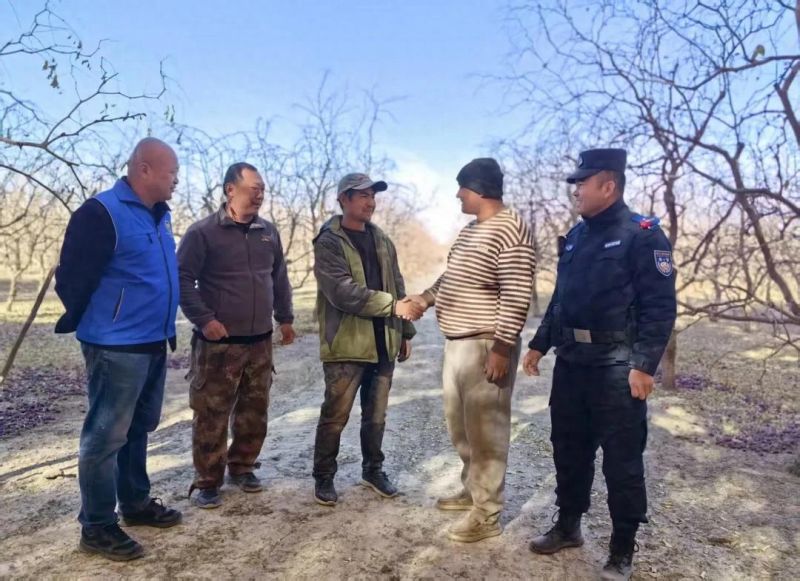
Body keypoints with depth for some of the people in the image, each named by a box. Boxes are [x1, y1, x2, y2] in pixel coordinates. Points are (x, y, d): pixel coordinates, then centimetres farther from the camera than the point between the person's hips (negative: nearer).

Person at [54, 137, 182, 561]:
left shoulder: (158, 215, 12)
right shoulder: (102, 213, -15)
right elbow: (72, 278, -13)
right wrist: (82, 322, 0)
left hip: (153, 344, 9)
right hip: (117, 346, -9)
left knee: (137, 429, 19)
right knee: (105, 437, 2)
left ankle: (136, 504, 34)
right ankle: (97, 527, 15)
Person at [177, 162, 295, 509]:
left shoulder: (268, 232, 8)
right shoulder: (203, 232, -8)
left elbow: (279, 278, 17)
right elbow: (182, 279, -10)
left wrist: (285, 317, 18)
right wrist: (204, 319, -18)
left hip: (260, 341, 5)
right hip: (218, 343, -5)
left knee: (254, 411, 14)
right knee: (211, 414, 2)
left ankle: (242, 467, 32)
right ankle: (207, 482, 17)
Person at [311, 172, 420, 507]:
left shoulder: (381, 240, 13)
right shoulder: (329, 243, -9)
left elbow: (397, 287, 17)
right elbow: (343, 292, -21)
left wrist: (405, 331, 15)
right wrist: (393, 306, -24)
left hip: (383, 344, 6)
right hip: (346, 345, -6)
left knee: (376, 415, 16)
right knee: (335, 416, 4)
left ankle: (373, 471, 34)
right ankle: (324, 477, 23)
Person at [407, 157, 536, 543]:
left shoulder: (509, 232, -18)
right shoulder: (471, 230, 13)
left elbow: (516, 297, -23)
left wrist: (501, 349, -24)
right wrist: (425, 298, 14)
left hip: (486, 347, -10)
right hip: (456, 343, 10)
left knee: (484, 431, 1)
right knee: (459, 425, 20)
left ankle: (487, 515, 16)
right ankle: (472, 490, 38)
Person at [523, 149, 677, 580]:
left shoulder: (642, 235, -10)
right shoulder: (575, 236, 12)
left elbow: (660, 307, -14)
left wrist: (644, 365, -20)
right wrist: (539, 344, 16)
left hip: (616, 367, -7)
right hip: (571, 362, 7)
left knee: (622, 462, 4)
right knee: (568, 449, 16)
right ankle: (568, 526, 34)